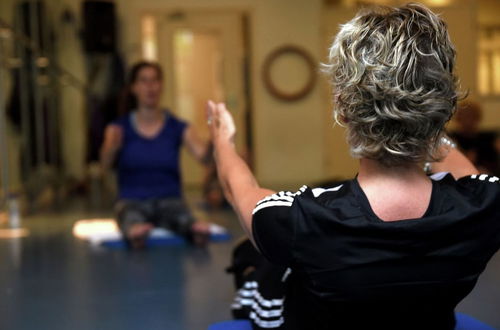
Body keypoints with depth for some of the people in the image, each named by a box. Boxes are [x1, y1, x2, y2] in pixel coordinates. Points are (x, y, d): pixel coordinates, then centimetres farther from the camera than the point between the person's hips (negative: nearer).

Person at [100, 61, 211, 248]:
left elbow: (201, 155, -14)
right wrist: (112, 148, -40)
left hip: (169, 200, 1)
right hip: (133, 202, 0)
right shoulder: (119, 128, 3)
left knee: (182, 217, -36)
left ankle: (193, 228, -66)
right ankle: (135, 230, -68)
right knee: (132, 218, -37)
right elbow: (105, 163, -16)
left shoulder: (178, 128, 5)